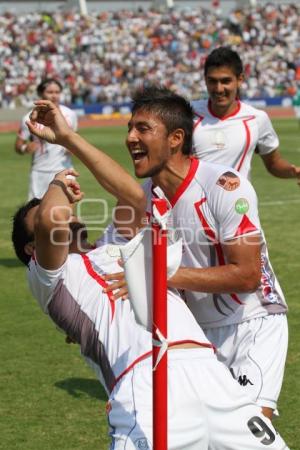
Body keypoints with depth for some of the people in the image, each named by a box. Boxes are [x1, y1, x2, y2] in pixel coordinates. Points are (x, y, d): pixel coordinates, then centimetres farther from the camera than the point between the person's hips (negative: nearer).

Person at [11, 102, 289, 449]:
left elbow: (135, 197, 23)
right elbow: (50, 221, -5)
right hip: (145, 384, -6)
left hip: (209, 372, 6)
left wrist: (68, 138, 28)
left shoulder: (116, 252, 35)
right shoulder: (47, 277, 14)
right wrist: (59, 184, 19)